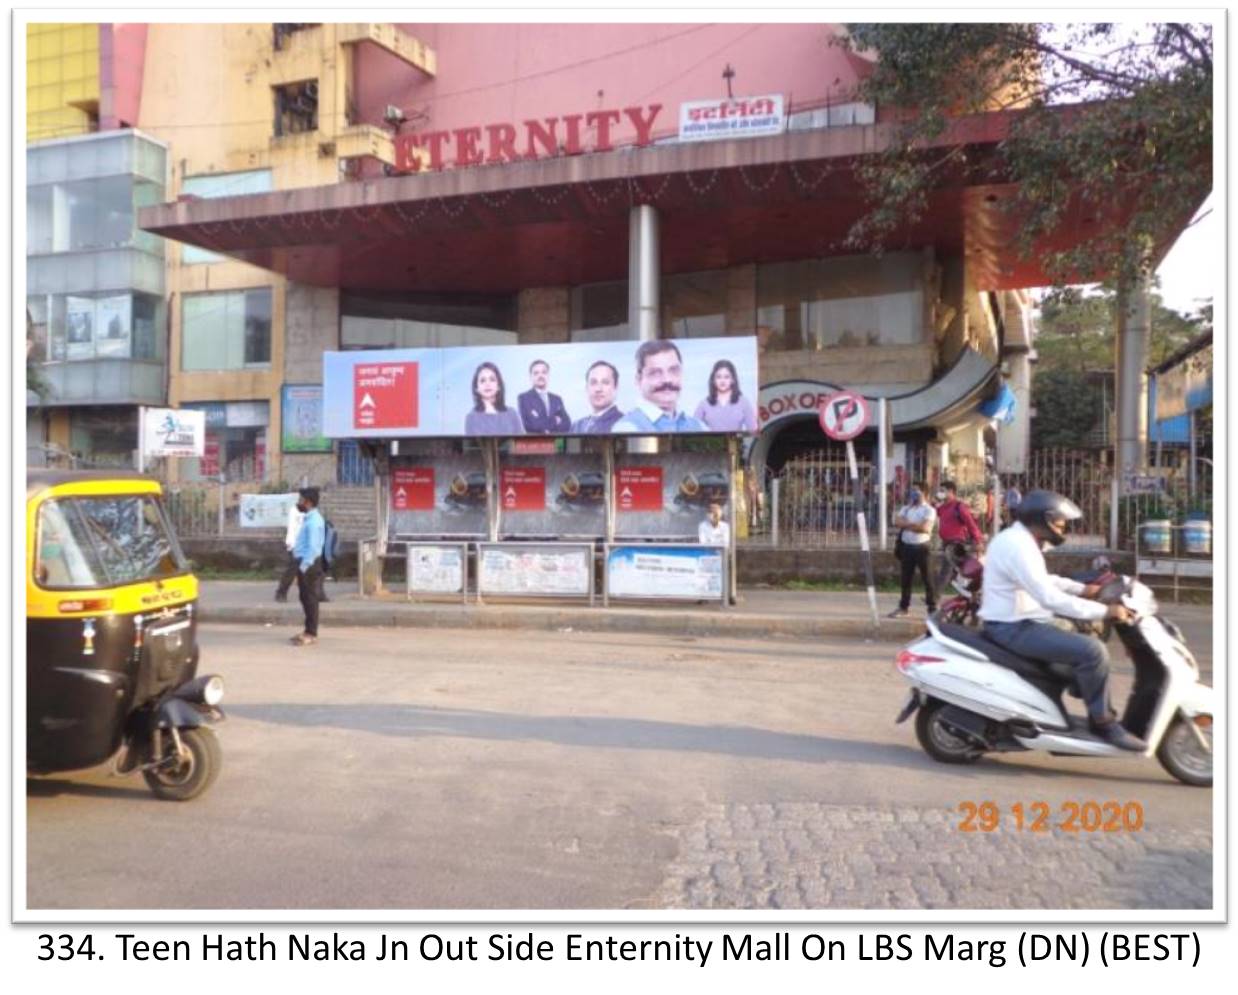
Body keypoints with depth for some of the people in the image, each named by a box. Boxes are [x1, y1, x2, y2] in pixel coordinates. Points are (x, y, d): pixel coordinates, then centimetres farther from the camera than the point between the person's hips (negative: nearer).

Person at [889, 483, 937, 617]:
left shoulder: (928, 510, -5)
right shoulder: (906, 508, 13)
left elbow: (925, 528, -17)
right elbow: (897, 522, 0)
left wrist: (907, 524, -10)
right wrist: (915, 525, -12)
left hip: (921, 547, -6)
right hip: (907, 546, 6)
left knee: (927, 577, -1)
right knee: (906, 577, 11)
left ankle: (932, 607, 4)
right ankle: (904, 606, 21)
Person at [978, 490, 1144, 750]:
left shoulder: (1017, 538, 12)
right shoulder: (1017, 546, -22)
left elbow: (1043, 580, 25)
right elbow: (1049, 597, -29)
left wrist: (1082, 588, 13)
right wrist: (1104, 611, -25)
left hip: (1017, 622, 11)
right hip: (1014, 628, -11)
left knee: (1085, 640, 20)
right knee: (1092, 651, -20)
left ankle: (1101, 710, 25)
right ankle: (1102, 721, -5)